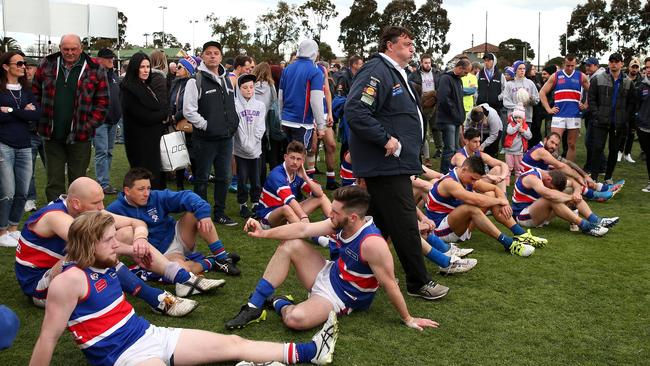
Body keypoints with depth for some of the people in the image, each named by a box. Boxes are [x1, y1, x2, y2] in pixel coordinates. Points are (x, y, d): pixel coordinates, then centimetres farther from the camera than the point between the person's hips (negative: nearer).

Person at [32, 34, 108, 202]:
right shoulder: (47, 65, 5)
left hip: (80, 137, -2)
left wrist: (90, 125, -9)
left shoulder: (94, 70, -3)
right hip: (52, 136, 2)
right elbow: (35, 92, 12)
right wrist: (40, 117, 3)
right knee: (54, 182, 9)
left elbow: (102, 102, -3)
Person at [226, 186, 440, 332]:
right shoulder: (341, 224, -11)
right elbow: (304, 229, -8)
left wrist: (408, 319, -16)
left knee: (296, 318, -34)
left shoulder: (372, 243, -33)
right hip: (327, 275, 8)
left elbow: (389, 284, -25)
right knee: (290, 245, -6)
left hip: (340, 298, -8)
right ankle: (254, 308, -2)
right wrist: (264, 233, -10)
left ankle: (281, 305, 5)